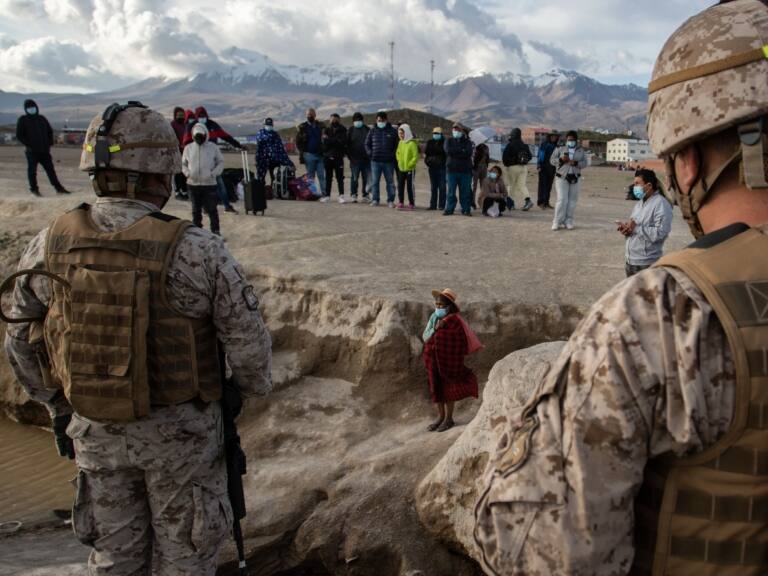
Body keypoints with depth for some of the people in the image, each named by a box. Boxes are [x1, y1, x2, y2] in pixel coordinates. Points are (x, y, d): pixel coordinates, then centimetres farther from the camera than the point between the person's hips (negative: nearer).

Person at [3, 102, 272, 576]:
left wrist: (57, 408, 18)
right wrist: (254, 387, 7)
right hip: (180, 430, -3)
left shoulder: (47, 248, -9)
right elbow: (247, 339, -14)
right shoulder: (197, 252, -23)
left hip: (93, 429, 4)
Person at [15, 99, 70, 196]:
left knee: (50, 169, 5)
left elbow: (50, 131, 22)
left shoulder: (42, 119, 13)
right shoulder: (23, 120, 1)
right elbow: (19, 135, -3)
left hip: (44, 150, 4)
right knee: (32, 170, -1)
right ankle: (34, 189, 8)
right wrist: (28, 145, -12)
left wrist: (50, 143, 9)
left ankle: (58, 188, 8)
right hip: (32, 151, -4)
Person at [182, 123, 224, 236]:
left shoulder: (213, 147, 1)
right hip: (193, 184, 2)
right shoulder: (188, 148, 7)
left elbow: (220, 162, 5)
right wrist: (187, 173, -5)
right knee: (196, 209, 11)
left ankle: (215, 230, 8)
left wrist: (214, 173, -11)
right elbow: (183, 164, 14)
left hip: (209, 183, -2)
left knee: (211, 209, -3)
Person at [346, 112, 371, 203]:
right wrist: (350, 156, -4)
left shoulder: (367, 130, 9)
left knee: (366, 178, 3)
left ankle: (365, 195, 9)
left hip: (366, 159, 1)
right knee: (354, 178, 0)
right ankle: (353, 195, 6)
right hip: (355, 159, -1)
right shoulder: (351, 130, 7)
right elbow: (347, 144, 6)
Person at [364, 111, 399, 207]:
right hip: (375, 161, 1)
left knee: (390, 182, 3)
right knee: (375, 181, 3)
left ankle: (390, 201, 8)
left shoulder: (392, 131, 3)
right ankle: (375, 200, 10)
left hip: (388, 161, -1)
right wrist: (370, 153, 1)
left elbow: (398, 144, 7)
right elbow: (367, 143, 15)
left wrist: (393, 154, -4)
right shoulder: (373, 131, 8)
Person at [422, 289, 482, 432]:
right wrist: (435, 329, -15)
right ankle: (441, 416, 28)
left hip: (447, 361, -6)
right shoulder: (434, 318, 3)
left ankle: (449, 419, 19)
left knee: (448, 387, 5)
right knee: (436, 387, 13)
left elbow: (461, 345, -13)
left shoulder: (454, 321, -17)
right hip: (434, 361, 6)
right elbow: (425, 337, 1)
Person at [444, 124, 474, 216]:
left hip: (465, 170, 0)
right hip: (452, 169, 0)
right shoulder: (449, 141, 12)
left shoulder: (467, 142, 9)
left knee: (465, 191, 0)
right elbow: (448, 151, -9)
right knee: (451, 191, 0)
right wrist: (461, 150, -8)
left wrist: (455, 153, -11)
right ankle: (449, 209, 6)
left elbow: (469, 152, -10)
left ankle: (466, 209, 5)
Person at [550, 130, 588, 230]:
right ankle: (557, 222, -8)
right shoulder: (560, 149, 6)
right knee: (562, 199, -11)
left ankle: (569, 221, 12)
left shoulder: (580, 150, 12)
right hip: (562, 177, -3)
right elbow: (552, 160, 3)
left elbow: (584, 162, 5)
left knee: (572, 201, 4)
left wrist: (576, 163, -14)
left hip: (575, 178, 3)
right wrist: (561, 159, -15)